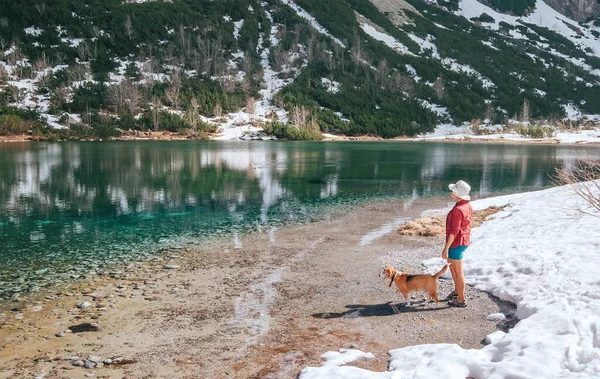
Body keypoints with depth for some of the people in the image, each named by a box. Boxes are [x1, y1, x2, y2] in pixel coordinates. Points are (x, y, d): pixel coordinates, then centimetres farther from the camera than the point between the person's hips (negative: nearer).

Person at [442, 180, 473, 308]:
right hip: (464, 240, 10)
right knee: (451, 265, 26)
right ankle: (457, 291, 43)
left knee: (458, 272, 3)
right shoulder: (468, 205, 3)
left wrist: (446, 248, -21)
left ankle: (461, 300, 15)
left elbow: (454, 231, -26)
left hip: (456, 243, -10)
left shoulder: (458, 210, -26)